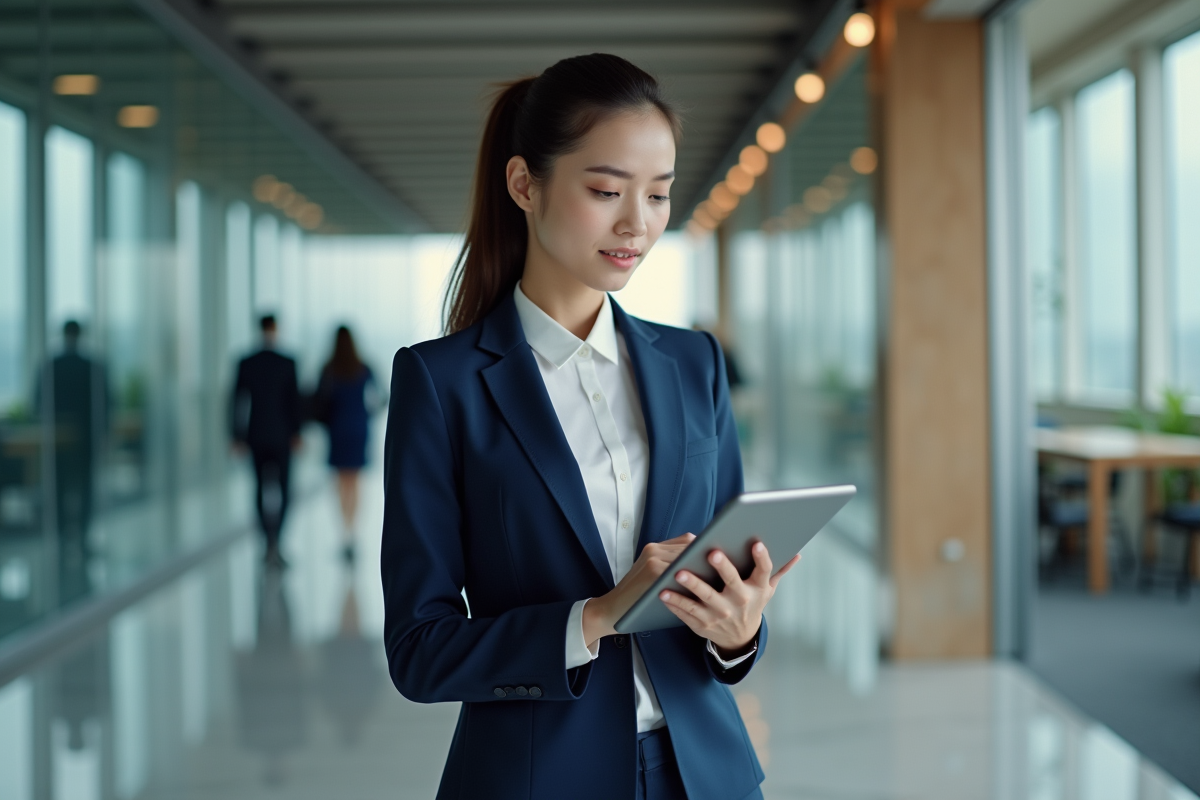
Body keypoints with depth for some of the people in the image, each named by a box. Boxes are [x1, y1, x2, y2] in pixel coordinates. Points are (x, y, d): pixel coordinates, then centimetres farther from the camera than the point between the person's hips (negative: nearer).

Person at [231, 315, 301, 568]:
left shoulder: (245, 364, -2)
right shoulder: (287, 364, -8)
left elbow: (237, 401, -1)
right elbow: (294, 400, -8)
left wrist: (238, 436, 5)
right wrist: (296, 433, 0)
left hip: (256, 435, 2)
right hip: (281, 435, -2)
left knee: (261, 487, 11)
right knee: (282, 488, 0)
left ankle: (270, 544, 14)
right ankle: (275, 542, -16)